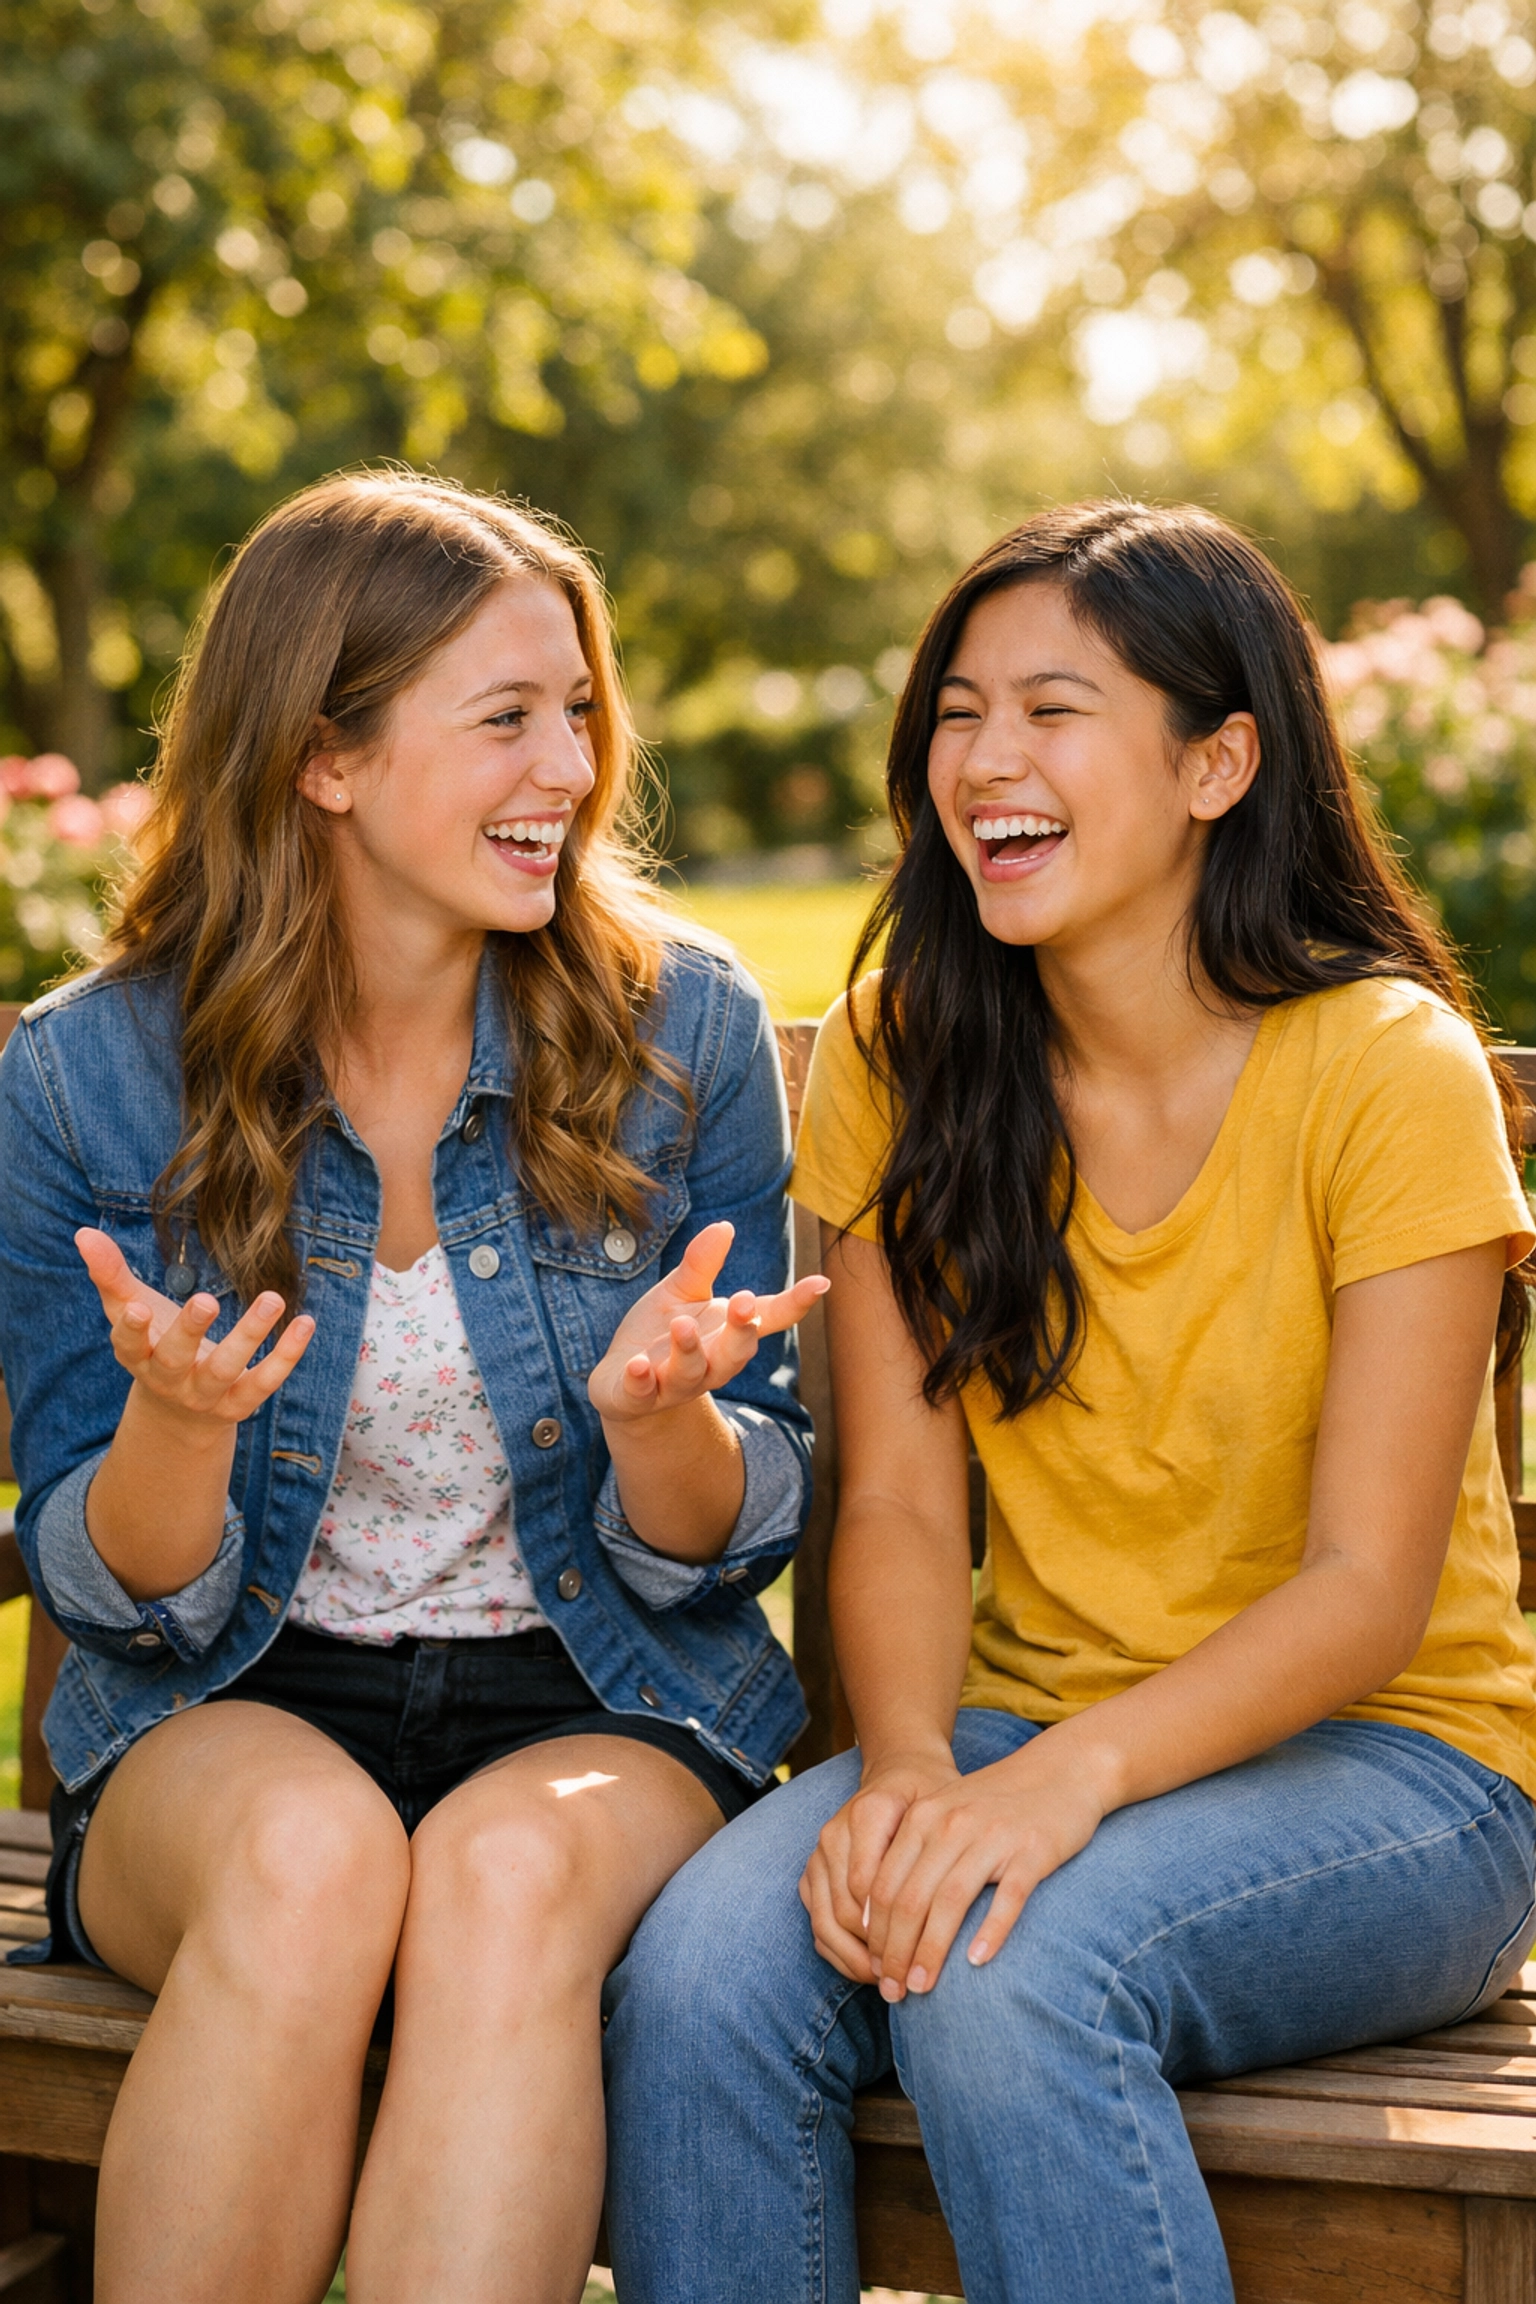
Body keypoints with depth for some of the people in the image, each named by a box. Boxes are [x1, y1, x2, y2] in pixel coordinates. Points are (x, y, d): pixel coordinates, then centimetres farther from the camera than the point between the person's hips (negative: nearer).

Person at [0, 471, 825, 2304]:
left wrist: (660, 1415, -23)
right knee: (309, 1849, -34)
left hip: (598, 1716, 0)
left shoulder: (680, 1032, -3)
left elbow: (729, 1549, 1)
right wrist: (176, 1427, -25)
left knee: (508, 1872, -33)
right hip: (224, 1725, 0)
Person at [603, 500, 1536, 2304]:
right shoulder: (904, 1053, 2)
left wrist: (1072, 1773, -29)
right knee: (696, 1970, -26)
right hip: (1028, 1733, 4)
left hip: (1386, 1752, -3)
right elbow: (900, 1504, -1)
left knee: (1016, 1972, -34)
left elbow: (1367, 1588, -15)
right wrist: (907, 1763, -21)